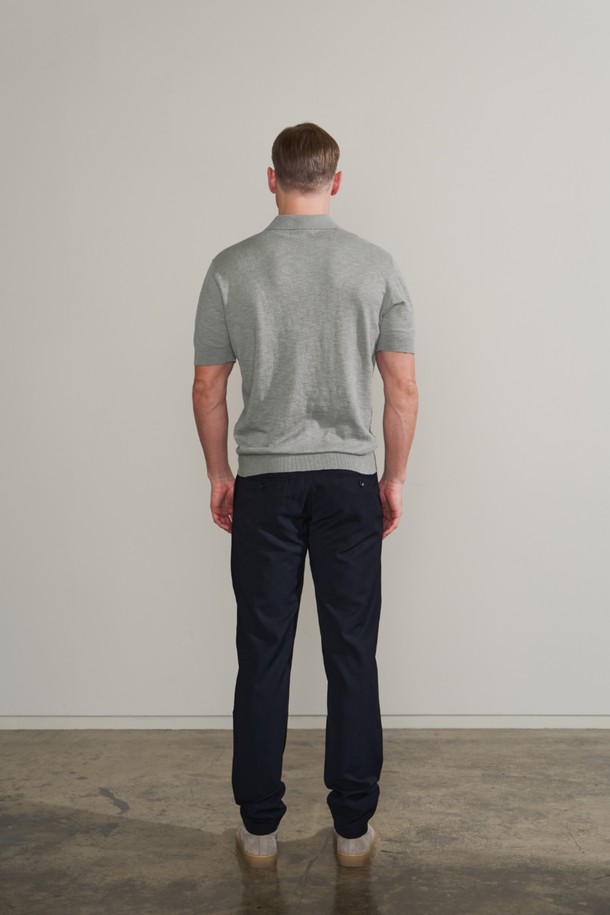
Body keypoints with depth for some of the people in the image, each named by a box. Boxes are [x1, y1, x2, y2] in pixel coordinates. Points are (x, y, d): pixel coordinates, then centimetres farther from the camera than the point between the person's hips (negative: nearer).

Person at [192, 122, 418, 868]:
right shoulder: (377, 266, -2)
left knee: (263, 656, 8)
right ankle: (353, 826, 18)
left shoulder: (232, 267, -3)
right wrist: (394, 477, 8)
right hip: (349, 479, 0)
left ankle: (260, 826, 19)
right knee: (352, 656, 8)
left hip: (265, 482, 0)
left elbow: (207, 388, 0)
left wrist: (218, 473, 12)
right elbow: (403, 390, -3)